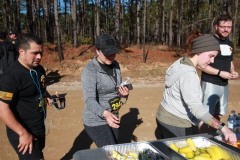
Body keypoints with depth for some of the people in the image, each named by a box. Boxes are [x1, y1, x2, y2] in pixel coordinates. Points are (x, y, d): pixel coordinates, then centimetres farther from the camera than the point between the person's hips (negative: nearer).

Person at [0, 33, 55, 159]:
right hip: (22, 132, -8)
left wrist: (48, 98, 1)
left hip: (39, 127, 8)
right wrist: (23, 133, -24)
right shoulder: (11, 75, -22)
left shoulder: (39, 69, 3)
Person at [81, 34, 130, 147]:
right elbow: (90, 100, -29)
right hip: (96, 122, -7)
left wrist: (123, 94, -12)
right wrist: (105, 114, -46)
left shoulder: (115, 65, 1)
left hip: (111, 118, 7)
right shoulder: (90, 70, -21)